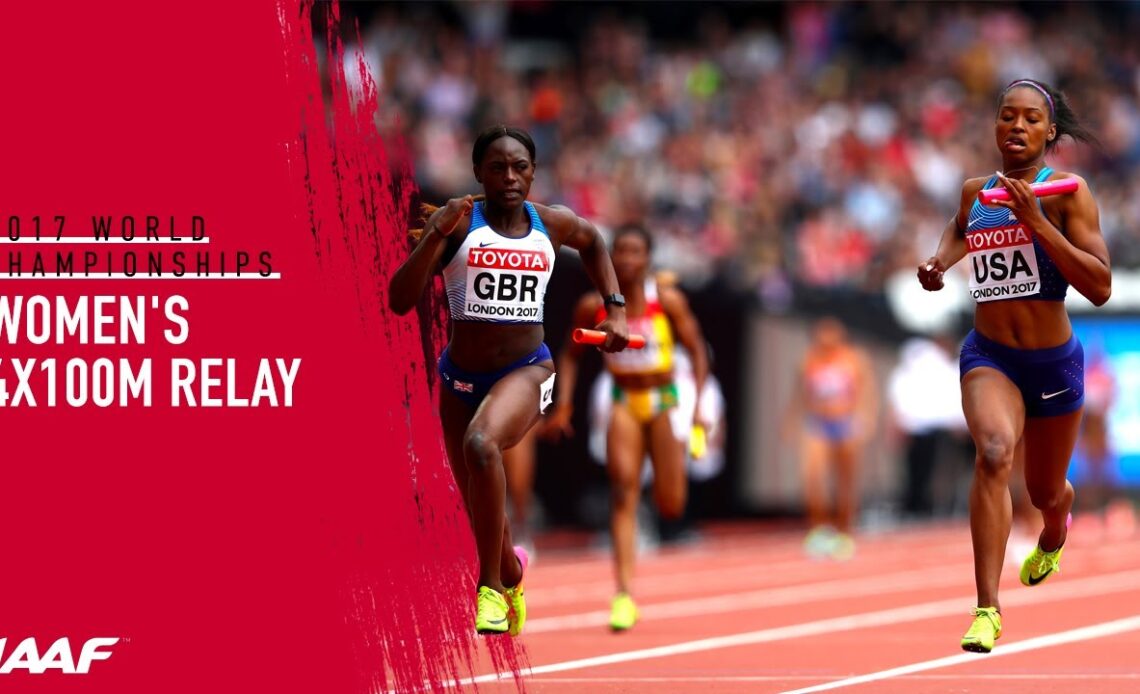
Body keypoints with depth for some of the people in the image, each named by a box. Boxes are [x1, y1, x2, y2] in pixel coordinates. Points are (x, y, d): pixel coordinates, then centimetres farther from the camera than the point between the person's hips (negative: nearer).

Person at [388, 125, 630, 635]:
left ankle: (491, 586, -26)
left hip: (526, 370, -1)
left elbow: (593, 241, 25)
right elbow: (400, 301, -17)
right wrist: (435, 235, -29)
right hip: (461, 377, 1)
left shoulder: (551, 225, -1)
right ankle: (510, 570, 51)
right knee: (482, 514, 13)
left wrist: (614, 308, 15)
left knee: (480, 443, -35)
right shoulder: (458, 223, -8)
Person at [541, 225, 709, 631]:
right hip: (623, 402, 1)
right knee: (623, 491, -16)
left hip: (664, 399, -1)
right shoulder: (593, 307, -6)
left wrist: (695, 404, -12)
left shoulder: (668, 301, -10)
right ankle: (624, 595, -18)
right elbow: (571, 355, 8)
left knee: (670, 506, 0)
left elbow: (696, 351, -4)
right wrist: (563, 405, -2)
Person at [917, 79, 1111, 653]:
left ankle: (1052, 539, 59)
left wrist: (1036, 222, -27)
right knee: (994, 453, -29)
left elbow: (1100, 287, -22)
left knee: (1045, 492, 18)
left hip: (1053, 362, -1)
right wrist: (939, 262, 8)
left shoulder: (1067, 192, -12)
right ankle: (987, 608, -31)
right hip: (988, 356, 1)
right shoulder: (975, 191, 2)